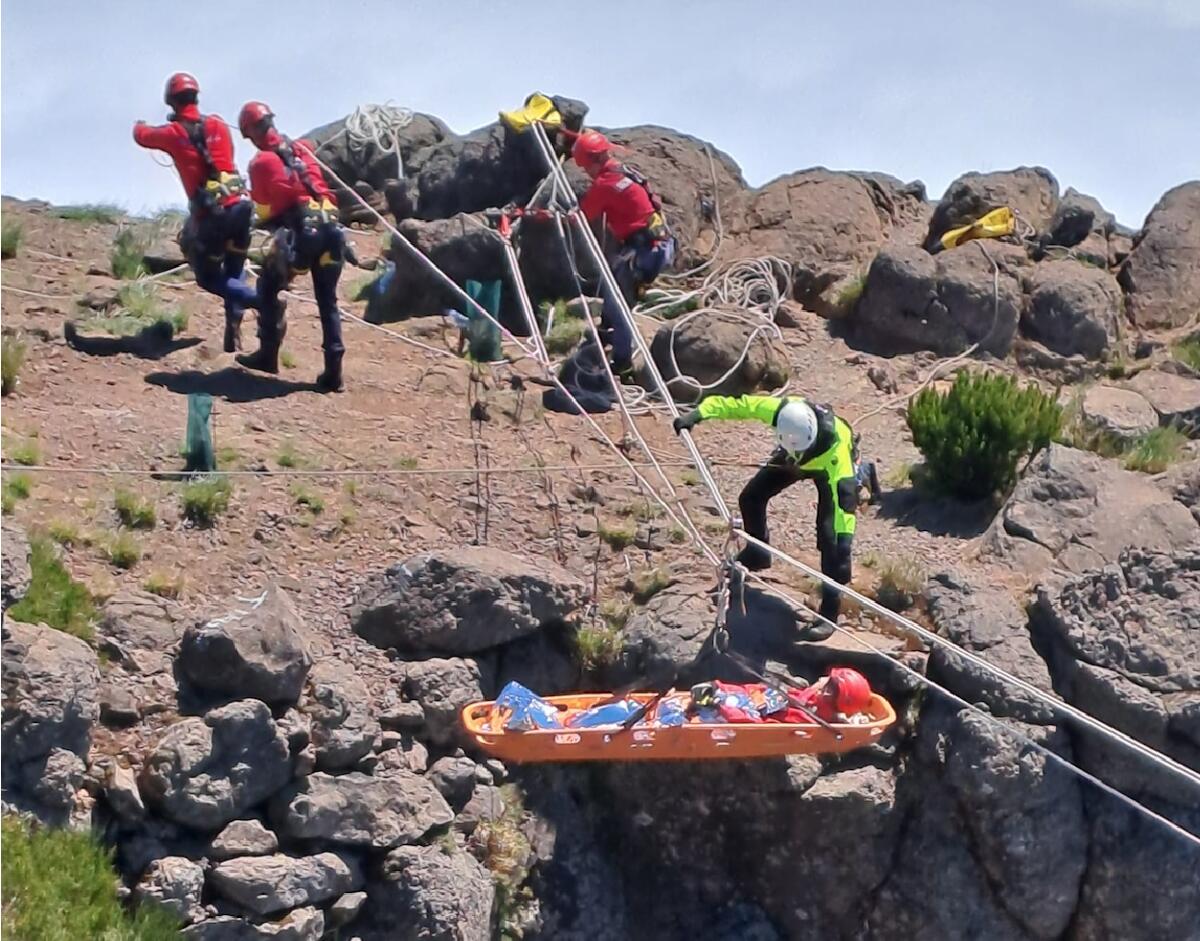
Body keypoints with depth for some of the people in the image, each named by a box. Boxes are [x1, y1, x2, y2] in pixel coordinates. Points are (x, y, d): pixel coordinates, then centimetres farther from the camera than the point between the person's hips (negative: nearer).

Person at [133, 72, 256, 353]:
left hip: (211, 213, -4)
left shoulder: (172, 133, 1)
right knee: (233, 274, 20)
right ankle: (234, 331, 9)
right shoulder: (219, 125, 9)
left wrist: (139, 125, 45)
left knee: (208, 277, 7)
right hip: (240, 204, 4)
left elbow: (142, 136, 22)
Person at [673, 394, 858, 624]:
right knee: (751, 497, 0)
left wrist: (845, 536, -61)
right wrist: (698, 413, -39)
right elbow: (737, 405, -29)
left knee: (828, 532, -18)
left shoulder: (835, 445, -47)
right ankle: (757, 553, 28)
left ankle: (831, 604, -7)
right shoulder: (779, 410, -39)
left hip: (828, 468, -4)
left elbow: (844, 493, -52)